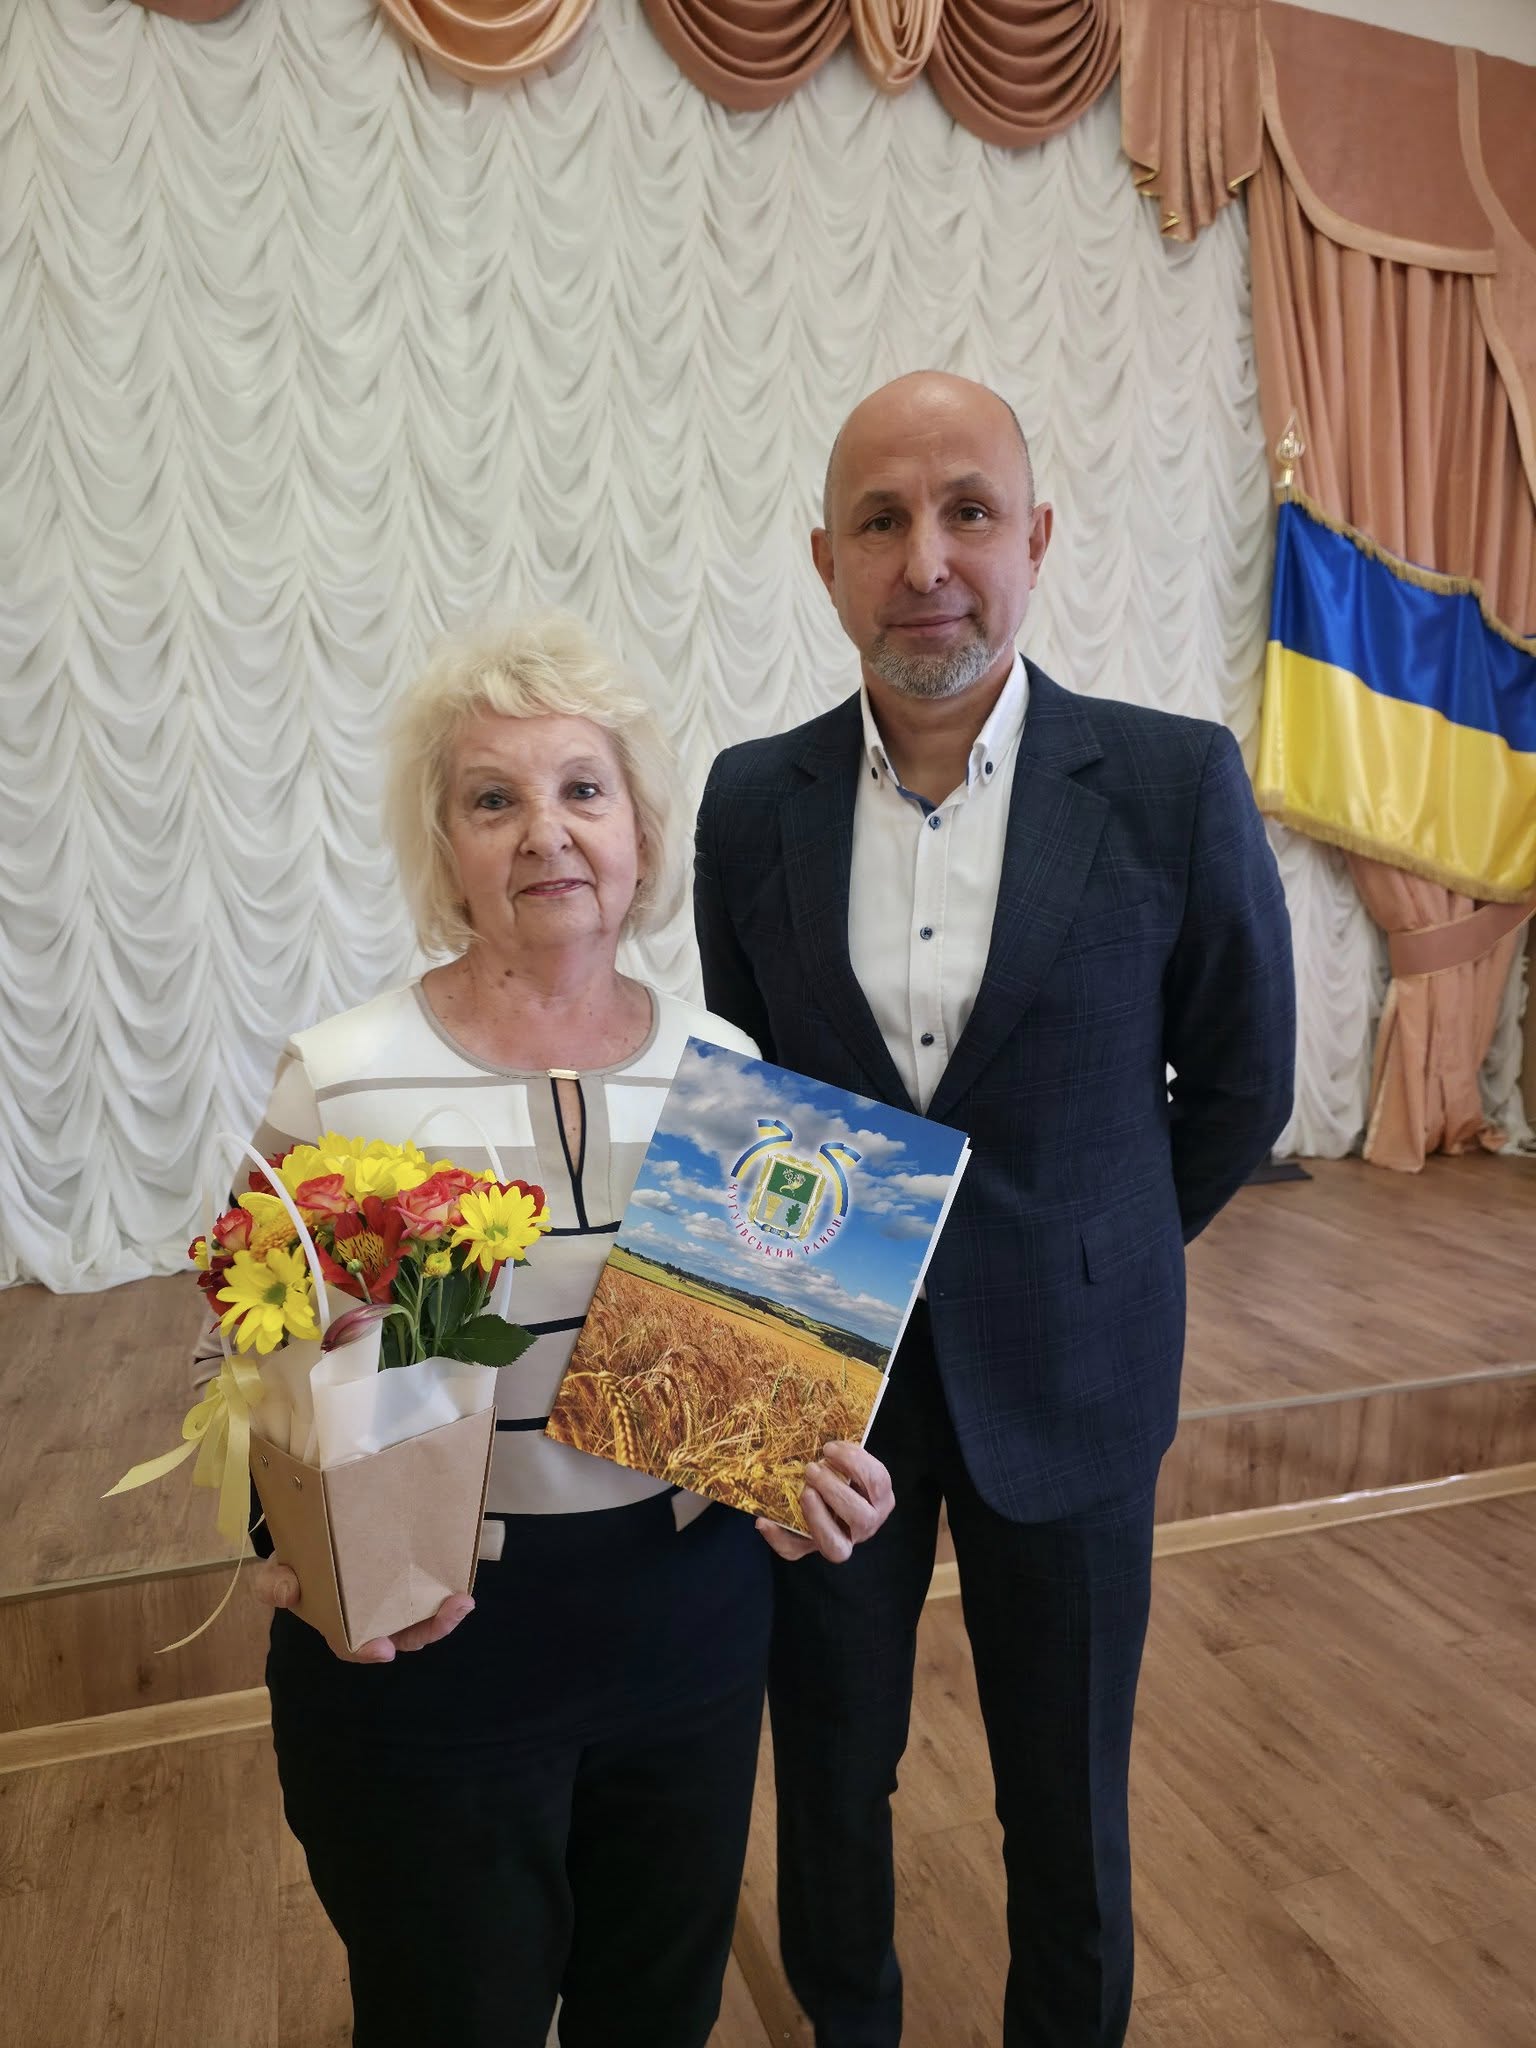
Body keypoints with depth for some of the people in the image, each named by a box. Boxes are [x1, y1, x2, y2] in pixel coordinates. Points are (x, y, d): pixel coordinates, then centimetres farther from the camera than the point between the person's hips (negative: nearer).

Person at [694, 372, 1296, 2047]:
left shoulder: (1175, 785, -12)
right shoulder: (753, 800, -4)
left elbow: (1240, 1080, 0)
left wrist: (1081, 1262, 7)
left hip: (1063, 1374, -1)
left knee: (1067, 1804, 19)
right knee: (830, 1777, 21)